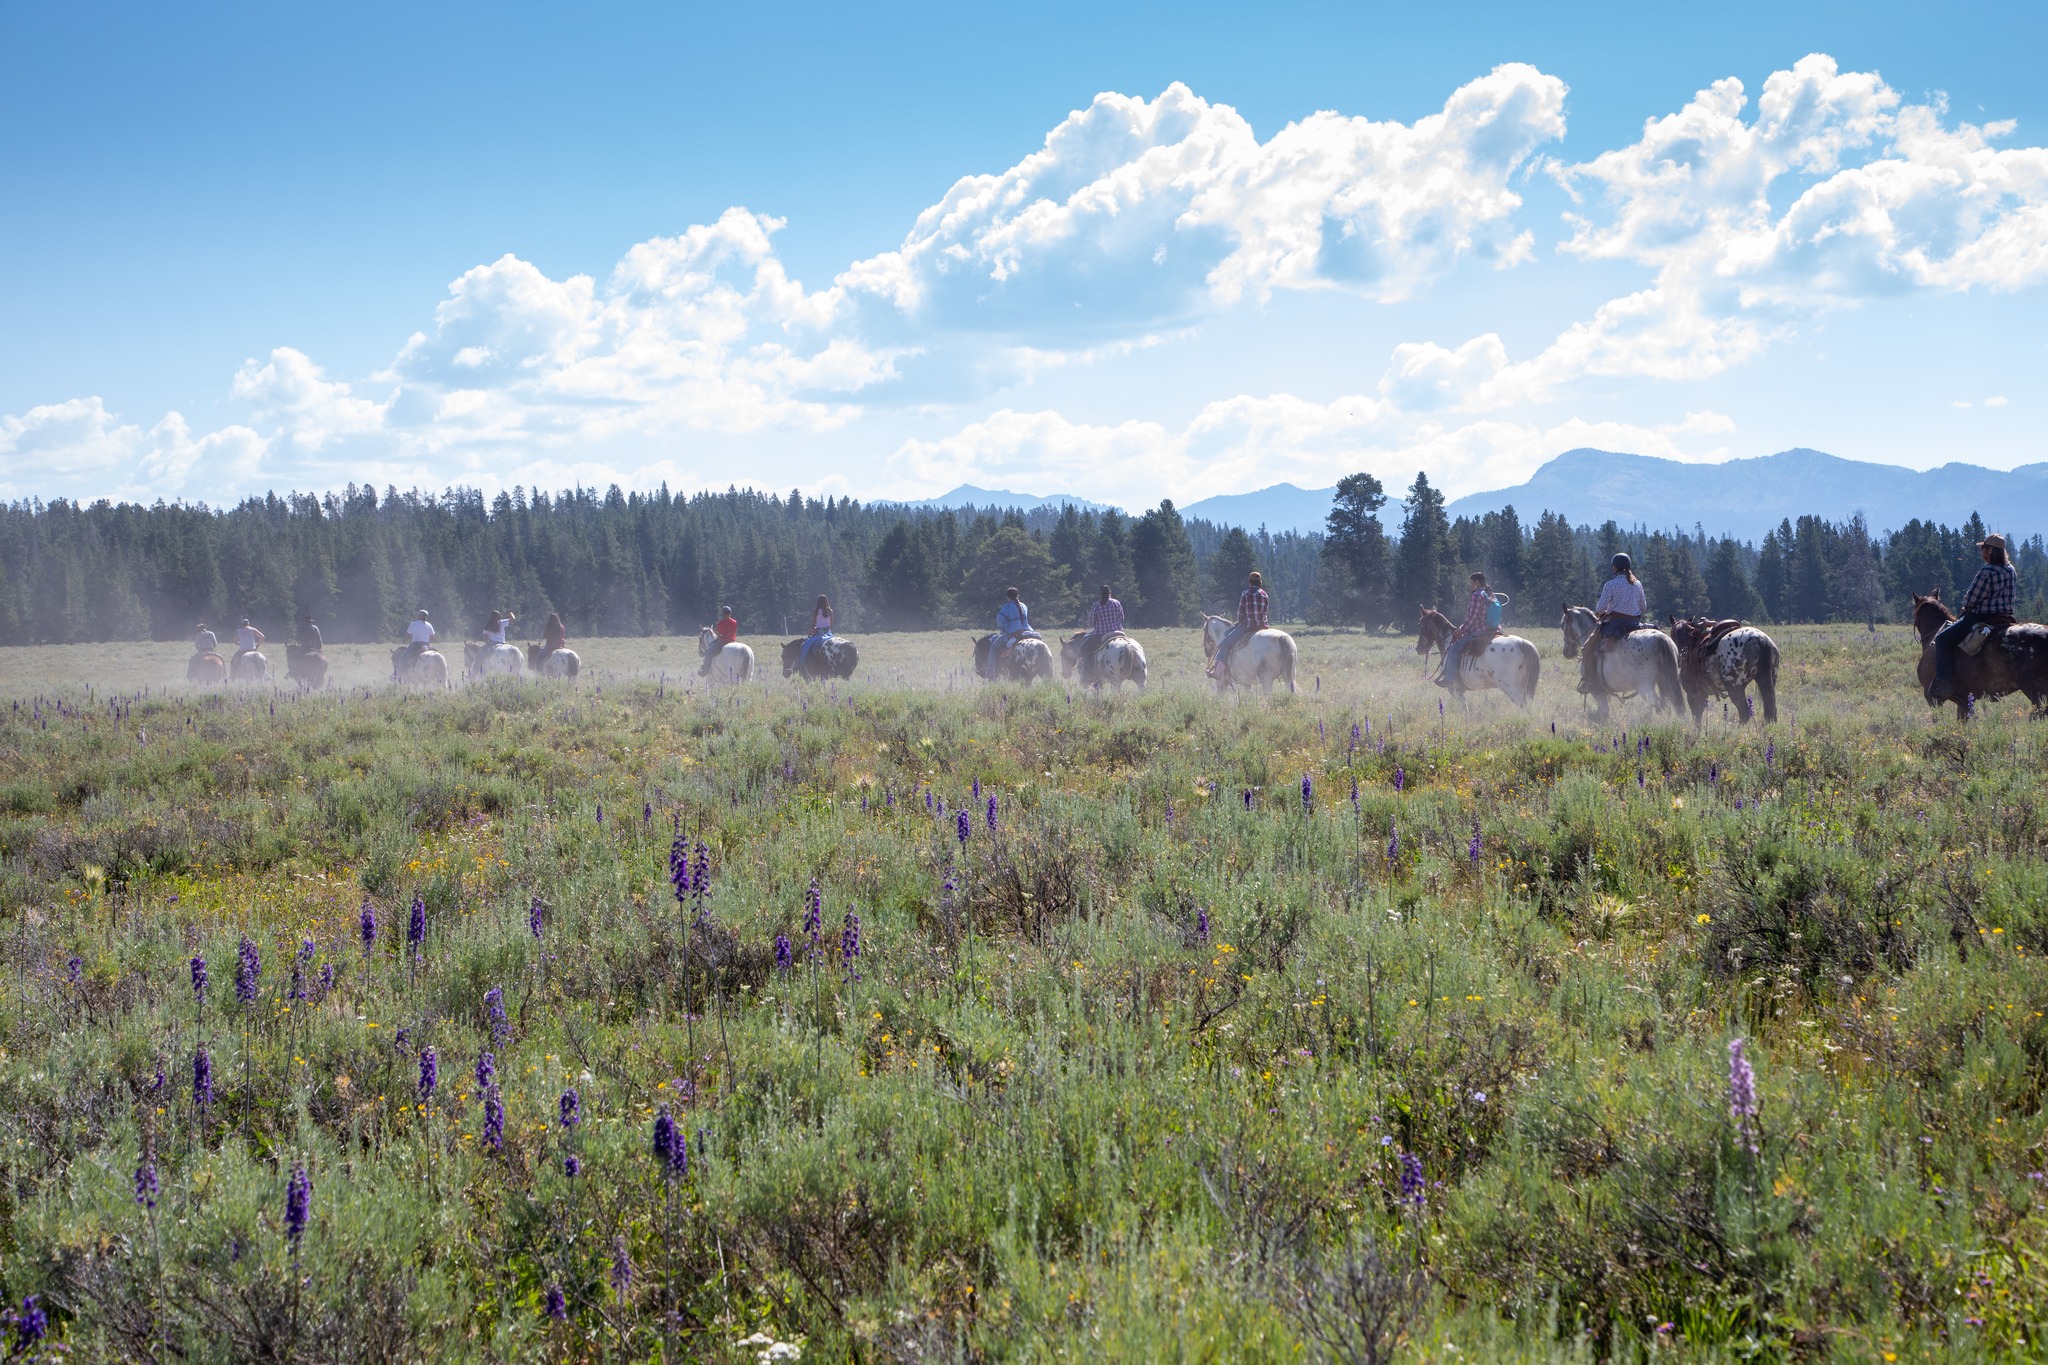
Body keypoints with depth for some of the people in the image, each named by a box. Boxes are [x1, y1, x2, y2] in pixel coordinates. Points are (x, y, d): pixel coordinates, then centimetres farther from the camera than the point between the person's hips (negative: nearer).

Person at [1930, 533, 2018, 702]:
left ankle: (1943, 683, -18)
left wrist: (1966, 608, 8)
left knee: (1943, 639, -7)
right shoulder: (2011, 570, 9)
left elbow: (1971, 600, -15)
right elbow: (2014, 598, 19)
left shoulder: (1987, 572, -19)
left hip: (1981, 617, -10)